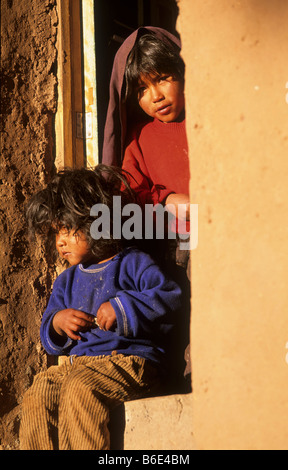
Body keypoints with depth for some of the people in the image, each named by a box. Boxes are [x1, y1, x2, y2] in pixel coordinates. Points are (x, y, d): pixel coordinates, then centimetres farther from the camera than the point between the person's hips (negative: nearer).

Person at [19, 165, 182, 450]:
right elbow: (49, 341, 24)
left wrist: (122, 308, -20)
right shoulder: (66, 281, 23)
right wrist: (57, 322, 0)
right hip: (77, 362, 6)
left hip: (129, 361, -6)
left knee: (80, 389, -34)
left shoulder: (132, 264, 2)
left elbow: (170, 296, -13)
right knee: (37, 394, -21)